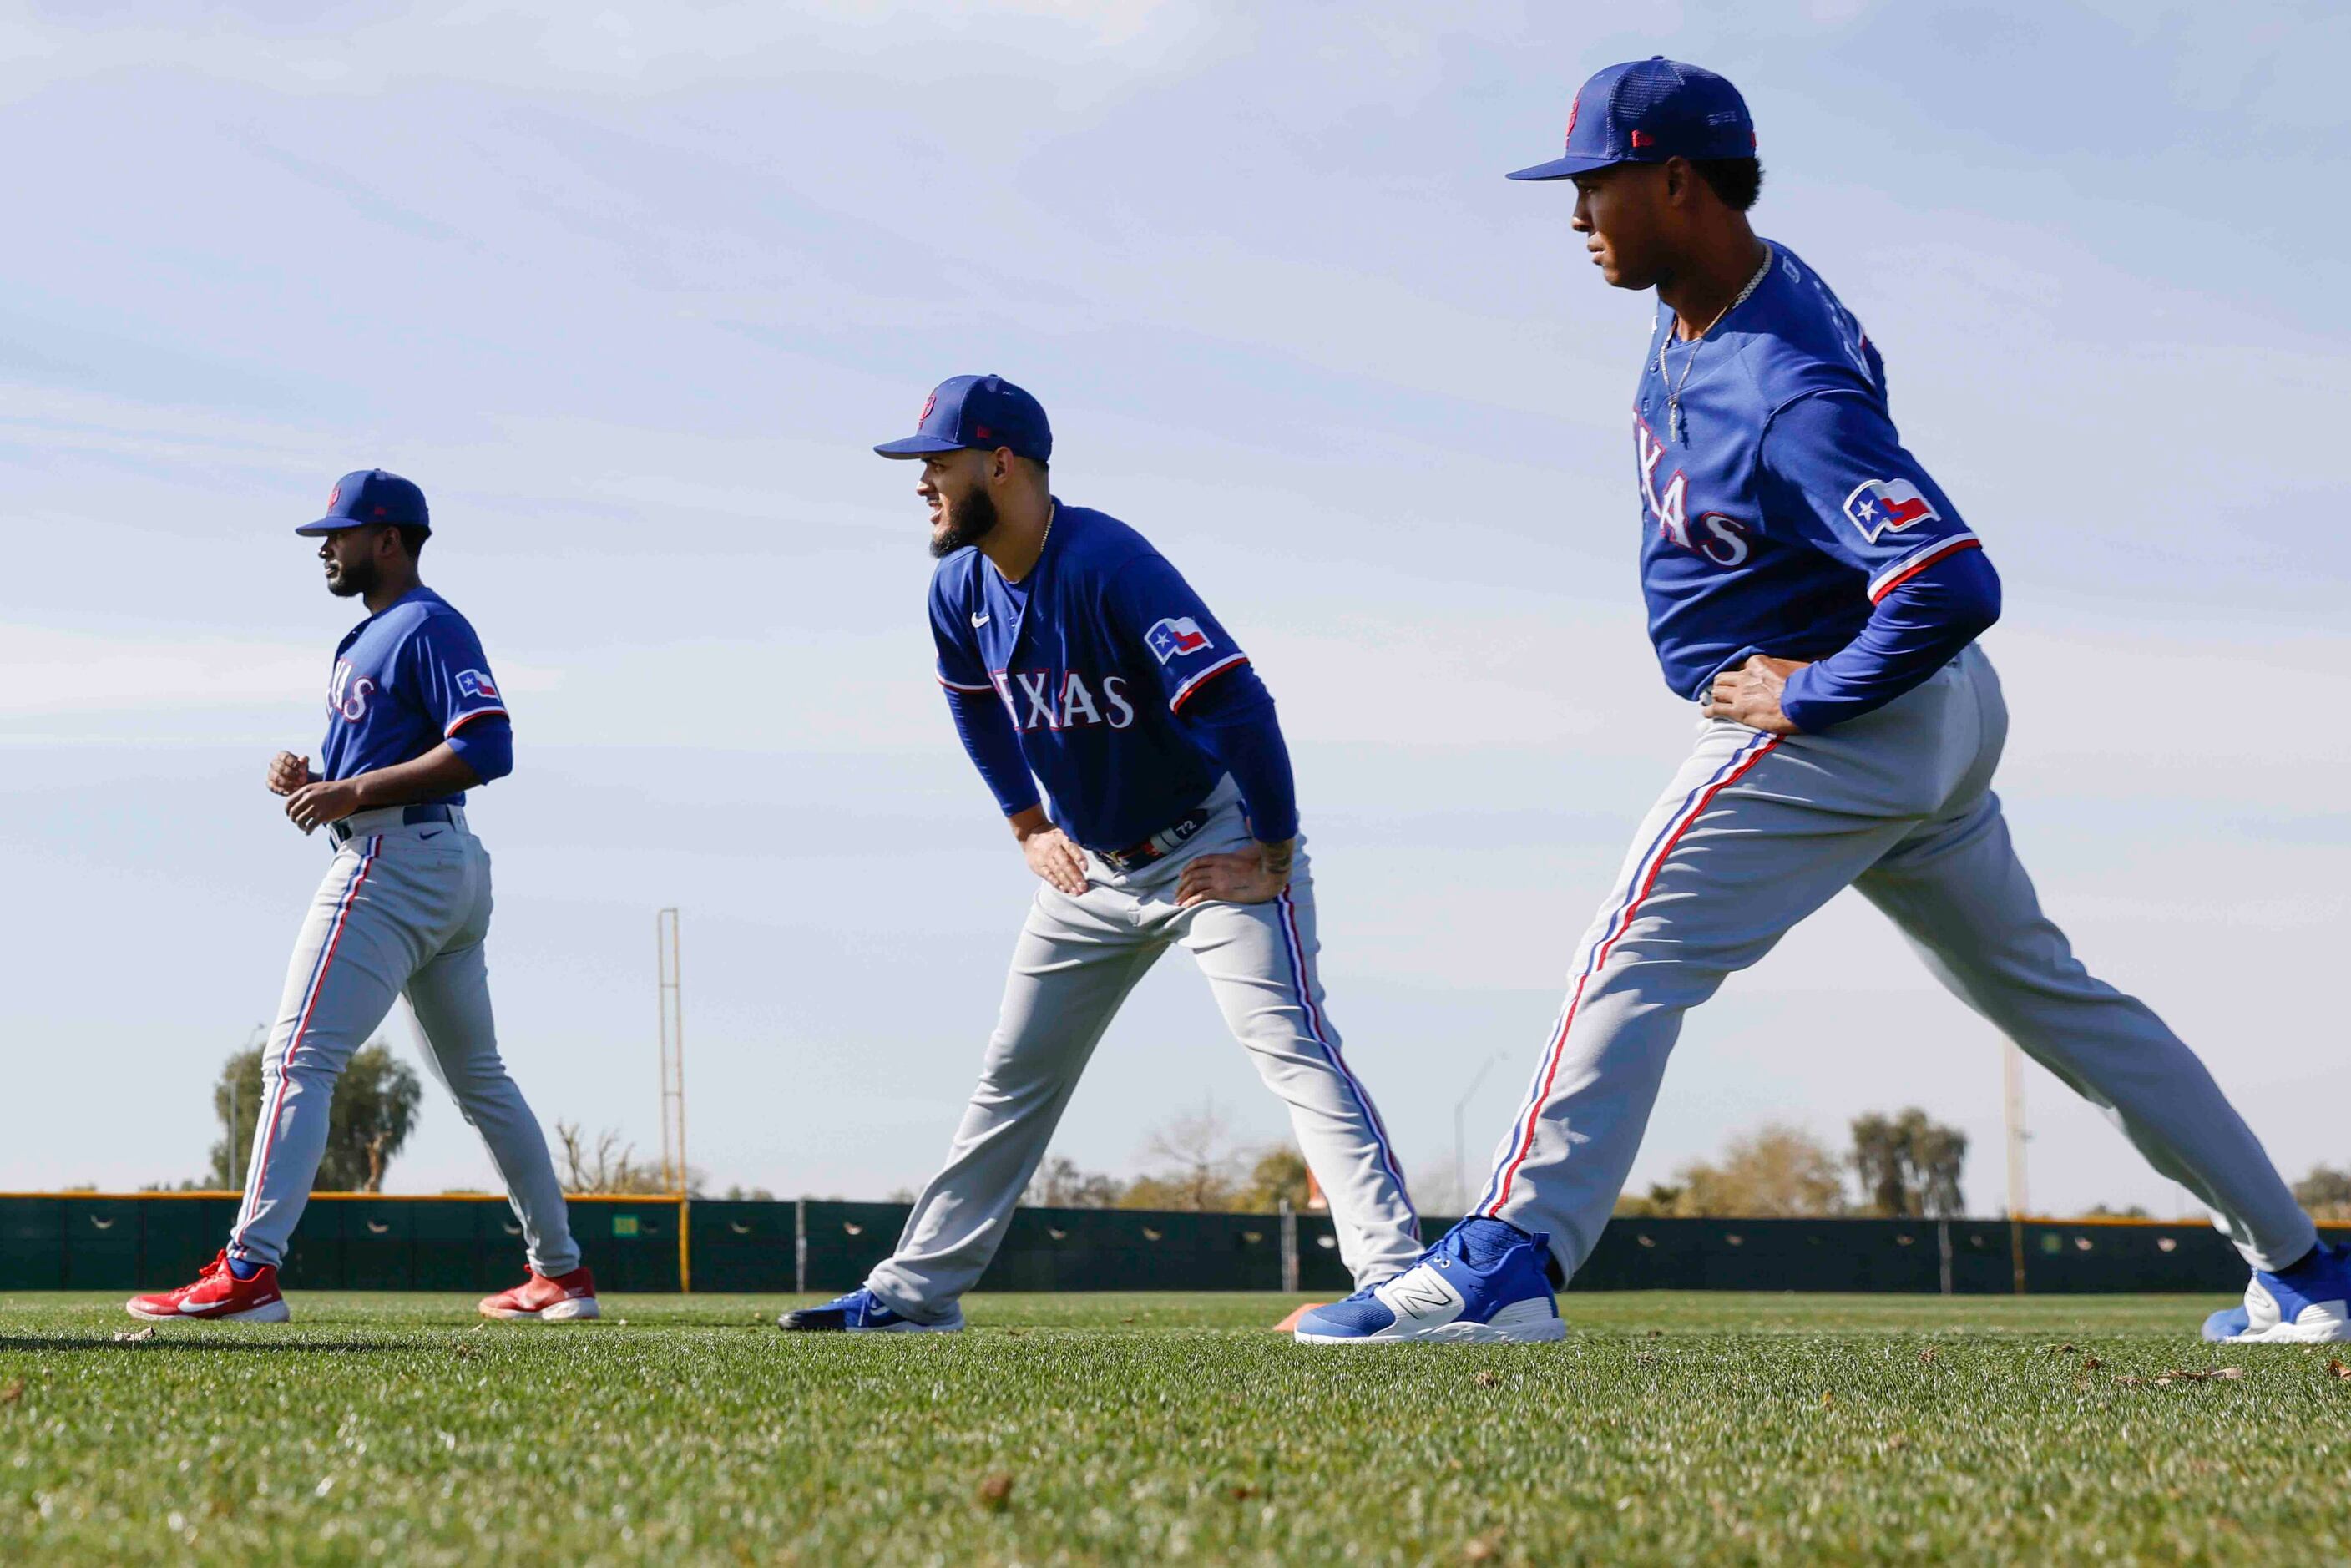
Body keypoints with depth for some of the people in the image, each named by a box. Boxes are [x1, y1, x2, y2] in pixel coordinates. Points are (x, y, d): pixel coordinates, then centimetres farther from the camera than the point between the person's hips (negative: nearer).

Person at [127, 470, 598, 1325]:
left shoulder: (428, 626, -10)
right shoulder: (367, 638, 22)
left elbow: (486, 748, -21)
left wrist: (351, 794, -23)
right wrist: (313, 781, 4)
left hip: (393, 861, -11)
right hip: (451, 869, 11)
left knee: (297, 1060, -15)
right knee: (478, 1076, 15)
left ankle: (249, 1271, -23)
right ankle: (561, 1274, 19)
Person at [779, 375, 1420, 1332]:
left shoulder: (1107, 565, -29)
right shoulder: (962, 590, -4)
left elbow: (1237, 705, -33)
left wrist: (1272, 862, -27)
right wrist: (1028, 827, 15)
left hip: (1214, 848, -8)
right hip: (1093, 863, 8)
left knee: (1291, 1049, -22)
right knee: (1014, 1074, 12)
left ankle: (1394, 1274, -31)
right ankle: (915, 1290, 20)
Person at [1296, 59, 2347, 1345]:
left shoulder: (1785, 398, -29)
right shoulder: (1701, 310, 1)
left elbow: (1953, 587, -36)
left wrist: (1807, 695, -24)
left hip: (1840, 730, -11)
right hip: (1931, 725, 11)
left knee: (1634, 957, -15)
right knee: (2044, 990, 17)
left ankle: (1507, 1263, -24)